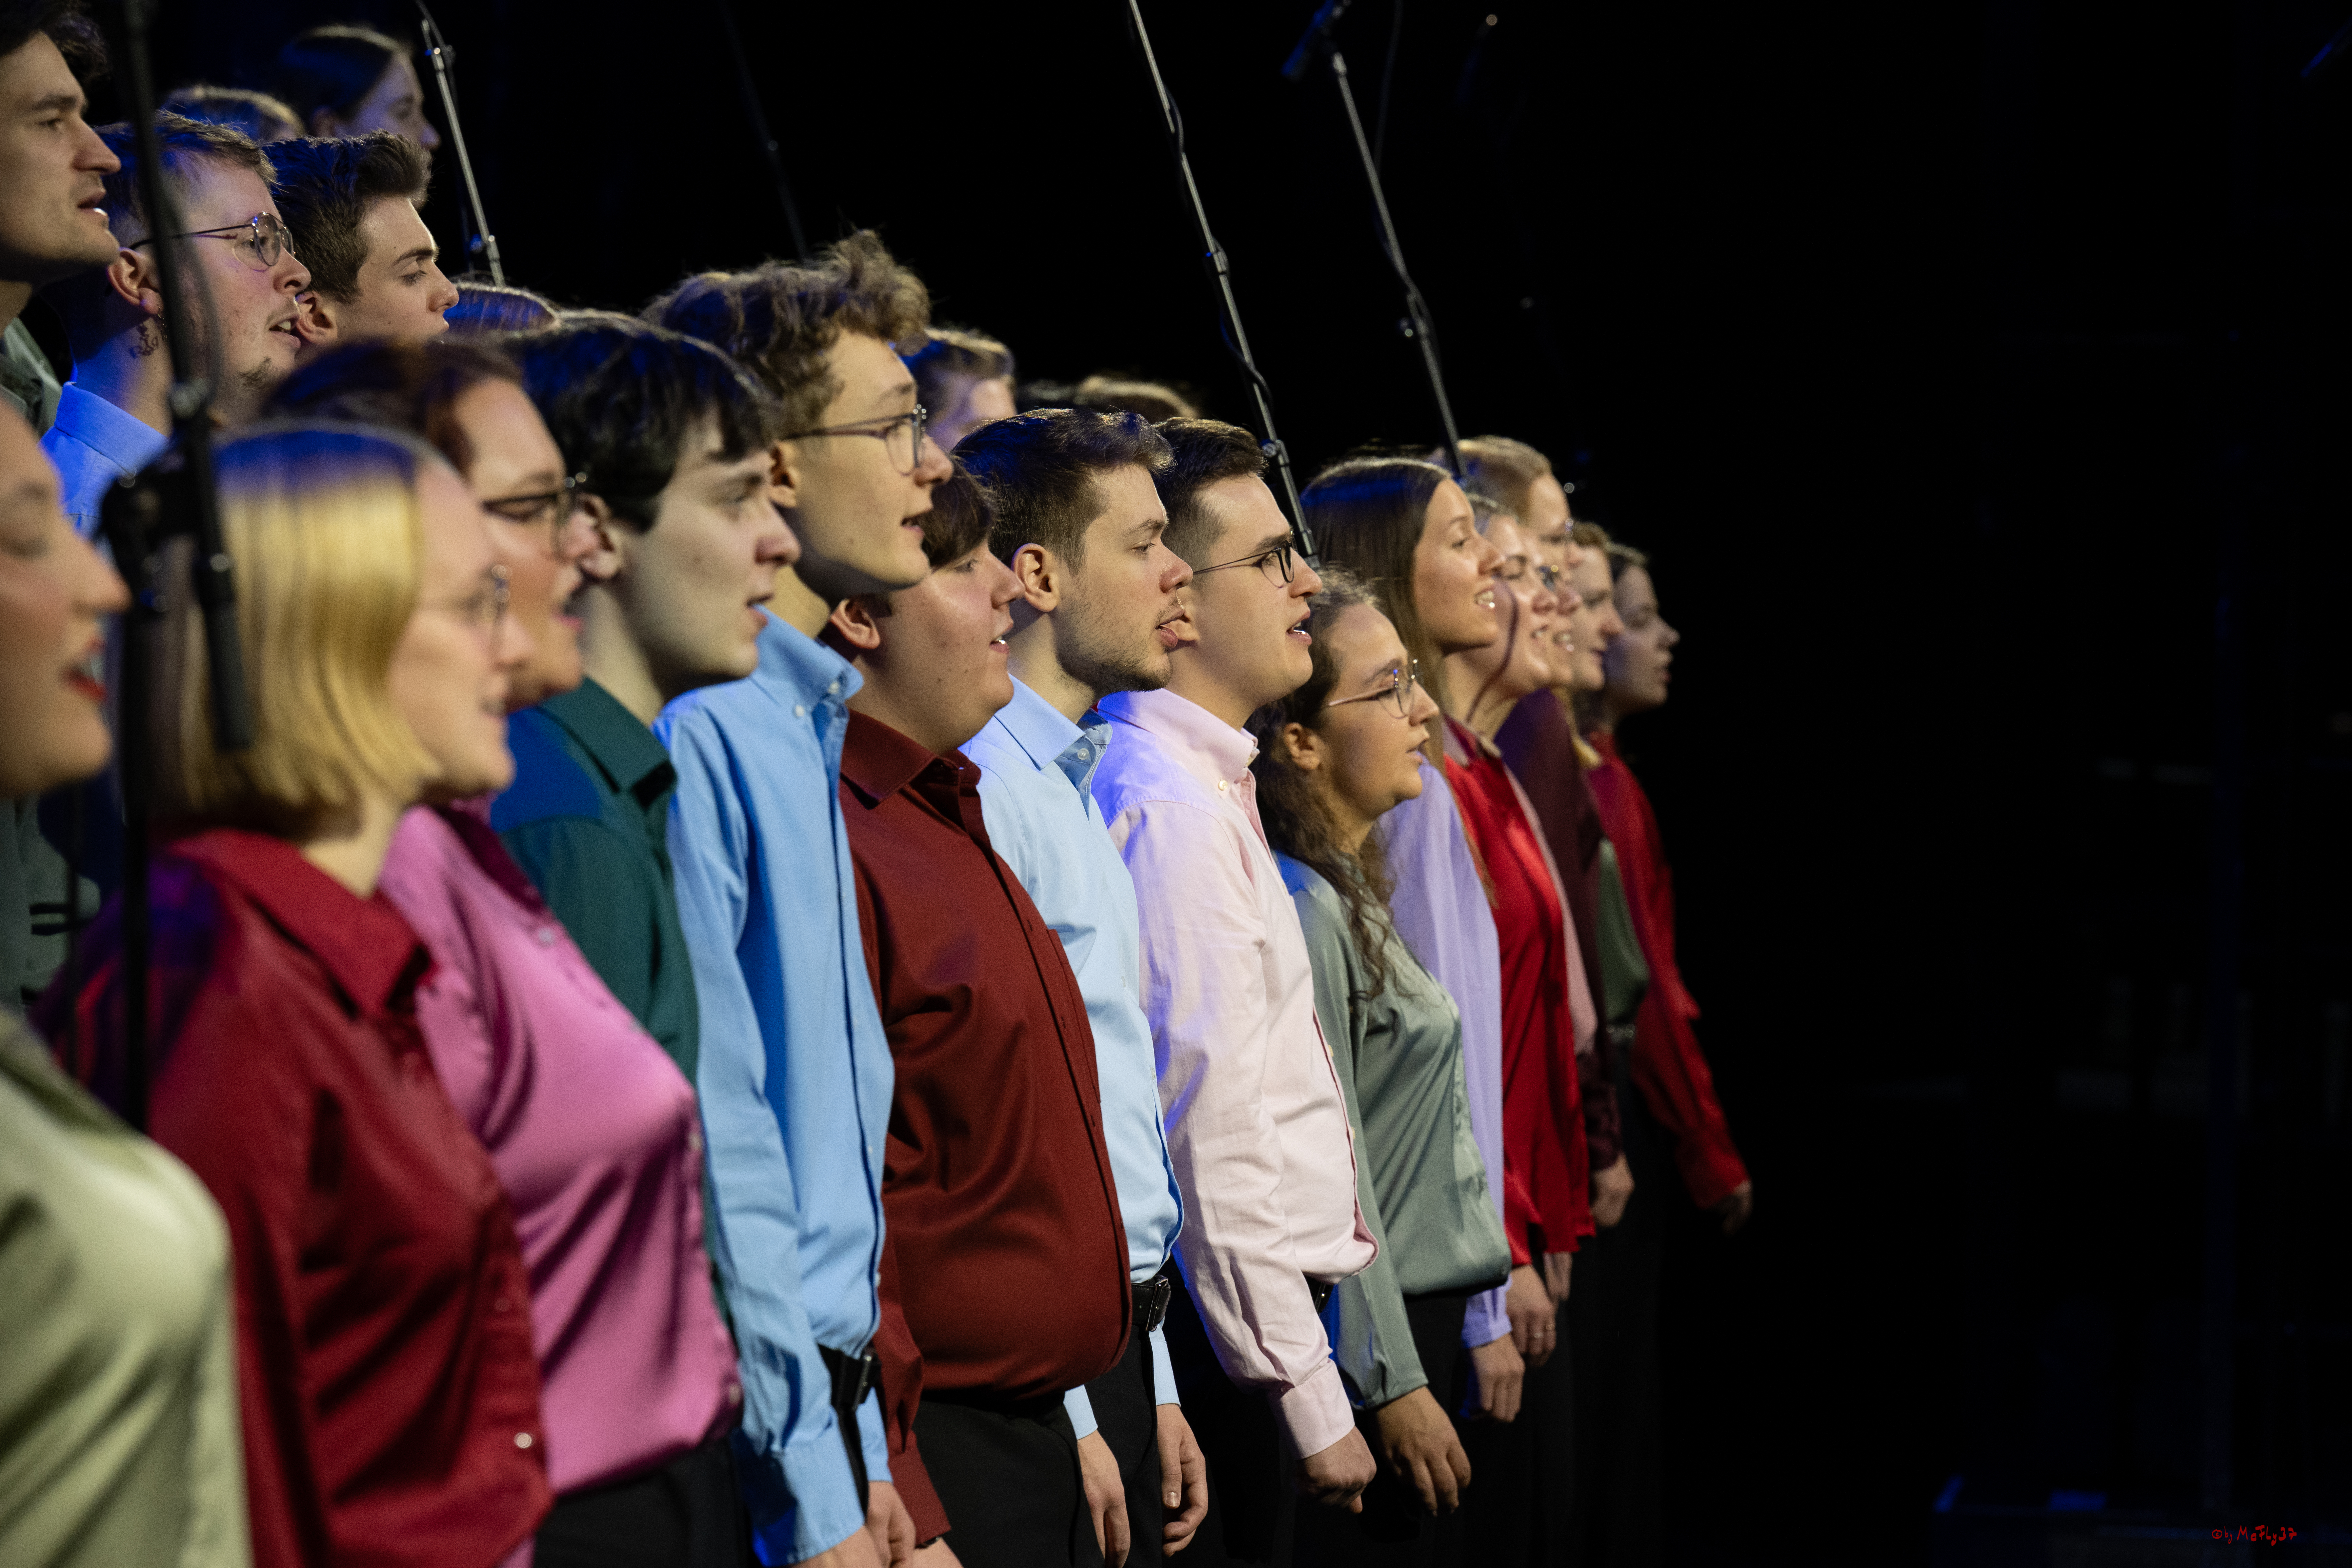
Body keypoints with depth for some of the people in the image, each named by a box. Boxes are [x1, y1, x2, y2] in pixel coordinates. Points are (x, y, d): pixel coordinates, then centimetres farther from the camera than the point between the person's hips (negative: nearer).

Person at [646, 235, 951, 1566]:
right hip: (743, 1448, -9)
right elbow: (710, 1141, -19)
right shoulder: (694, 734, -17)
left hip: (826, 1395, 9)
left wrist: (864, 1448, 16)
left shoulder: (806, 725, 14)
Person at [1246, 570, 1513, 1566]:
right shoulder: (1302, 911, -16)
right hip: (1370, 1337, -9)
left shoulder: (1349, 894, 14)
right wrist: (1394, 1383, -17)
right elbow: (1328, 1176, -18)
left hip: (1418, 1320, 9)